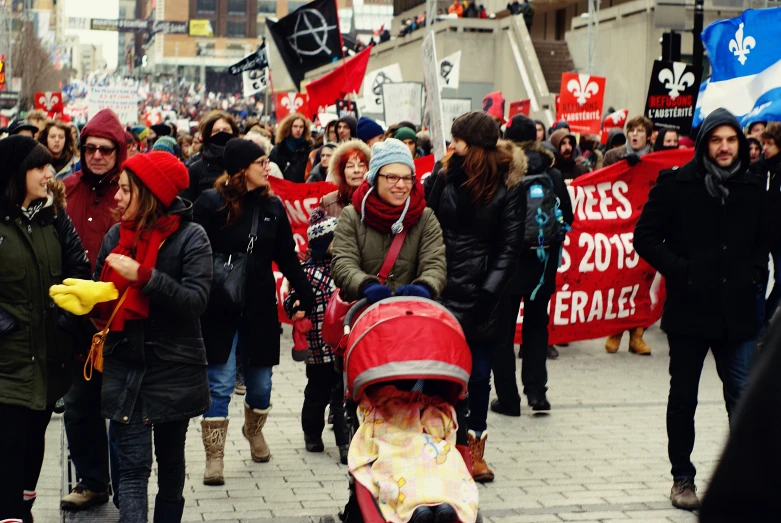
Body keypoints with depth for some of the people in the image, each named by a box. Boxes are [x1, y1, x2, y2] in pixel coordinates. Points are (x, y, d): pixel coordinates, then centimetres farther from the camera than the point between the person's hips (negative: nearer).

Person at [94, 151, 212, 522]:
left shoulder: (190, 237, -10)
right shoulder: (116, 236, 4)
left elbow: (196, 300, -20)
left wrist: (144, 276, -26)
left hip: (174, 369, -2)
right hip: (125, 368, 2)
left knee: (170, 462, 15)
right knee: (133, 467, -4)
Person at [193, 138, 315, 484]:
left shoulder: (272, 205, 6)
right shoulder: (211, 204, -7)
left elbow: (287, 257, 10)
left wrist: (305, 295, 6)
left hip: (260, 307, 4)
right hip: (220, 310, -4)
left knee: (260, 381, 13)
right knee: (220, 384, -4)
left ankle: (254, 431, 41)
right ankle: (214, 457, 5)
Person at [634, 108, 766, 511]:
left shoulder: (752, 188, 7)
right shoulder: (677, 185, -4)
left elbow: (762, 241, 20)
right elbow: (646, 236, -4)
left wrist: (755, 275, 5)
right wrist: (679, 270, -12)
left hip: (738, 311, 2)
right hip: (689, 309, -2)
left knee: (744, 397, -1)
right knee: (684, 397, 9)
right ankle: (682, 477, 22)